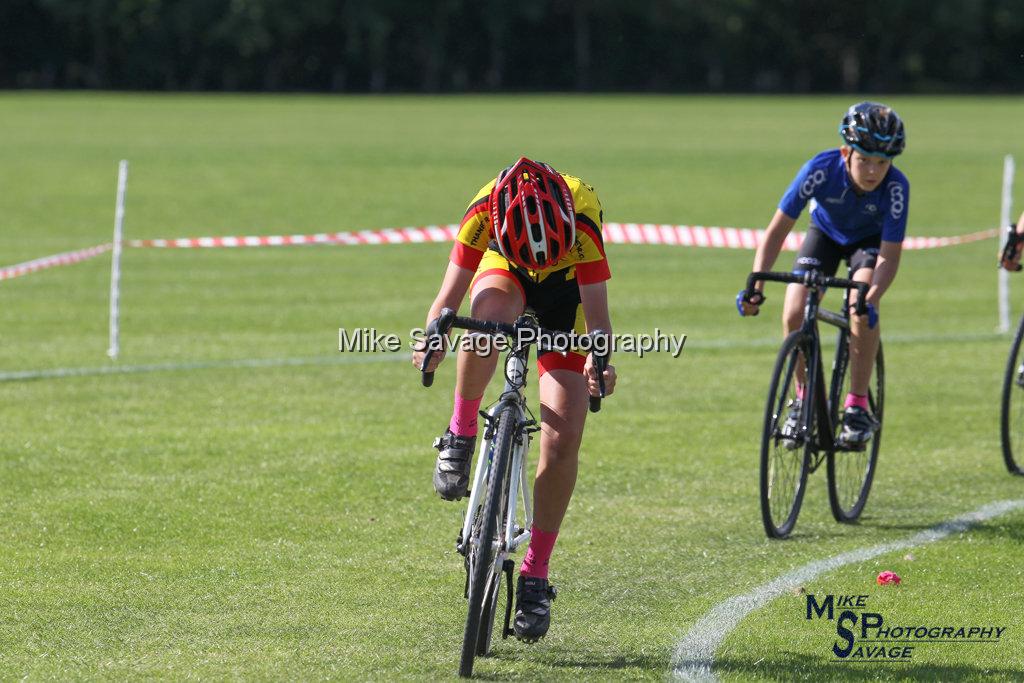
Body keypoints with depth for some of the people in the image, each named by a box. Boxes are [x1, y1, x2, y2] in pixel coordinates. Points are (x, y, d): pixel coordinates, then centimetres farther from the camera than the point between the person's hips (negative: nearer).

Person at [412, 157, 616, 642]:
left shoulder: (582, 218, -37)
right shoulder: (485, 211, -35)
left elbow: (597, 313, -39)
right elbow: (450, 295, -32)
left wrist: (598, 360, -57)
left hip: (567, 295, 0)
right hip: (503, 275, 0)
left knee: (564, 441, -12)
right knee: (492, 308, -40)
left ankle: (535, 575, 1)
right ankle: (460, 435, -19)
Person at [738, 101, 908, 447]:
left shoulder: (896, 186, -35)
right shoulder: (821, 170, -35)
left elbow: (889, 255, -34)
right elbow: (777, 230, -32)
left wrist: (870, 300, -53)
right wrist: (755, 286, -44)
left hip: (870, 240, -1)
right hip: (825, 233, 1)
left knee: (863, 310, -30)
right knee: (794, 315, -19)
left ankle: (857, 406, -16)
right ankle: (805, 399, 5)